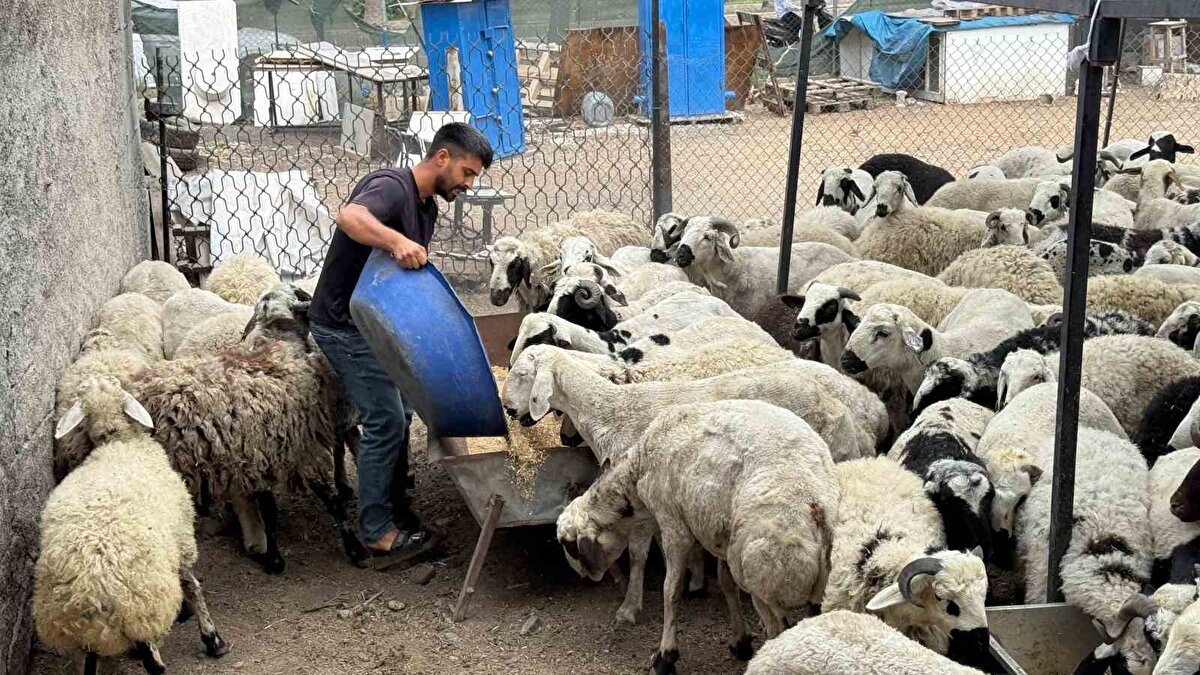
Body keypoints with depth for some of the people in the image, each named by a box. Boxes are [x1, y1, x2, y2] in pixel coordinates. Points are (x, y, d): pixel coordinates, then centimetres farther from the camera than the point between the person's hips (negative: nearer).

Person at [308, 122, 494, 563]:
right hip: (344, 325, -10)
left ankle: (395, 511, 27)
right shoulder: (393, 187, -21)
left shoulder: (426, 207, 10)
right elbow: (349, 216, -42)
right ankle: (376, 531, 4)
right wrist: (397, 241, -55)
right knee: (386, 421, -7)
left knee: (399, 414, 14)